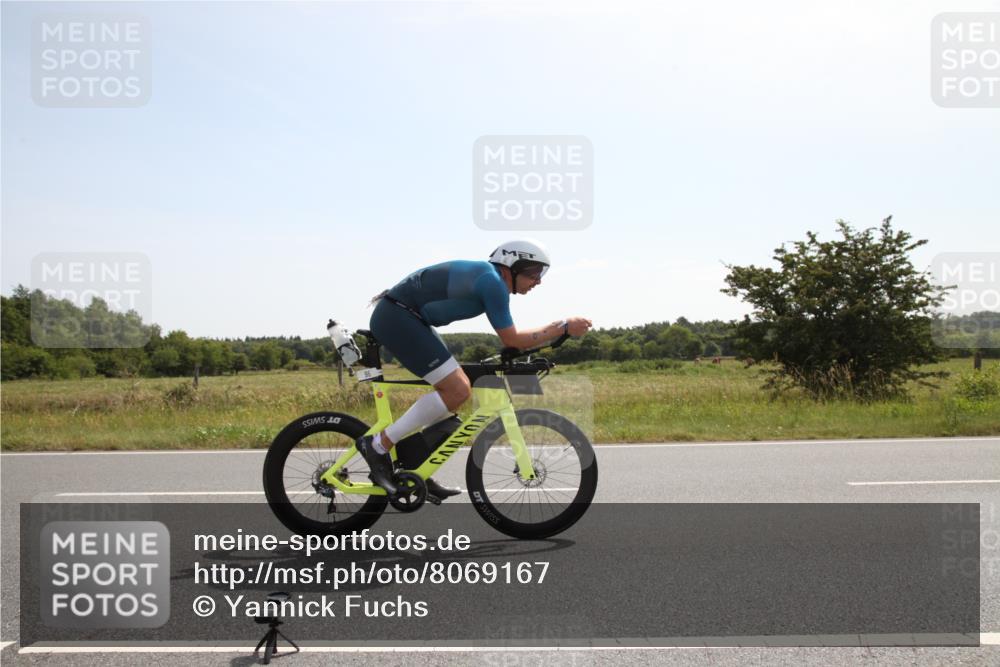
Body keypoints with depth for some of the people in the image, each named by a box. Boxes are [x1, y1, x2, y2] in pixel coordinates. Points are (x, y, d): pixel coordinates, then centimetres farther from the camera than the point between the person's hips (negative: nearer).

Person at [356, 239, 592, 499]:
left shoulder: (487, 275, 14)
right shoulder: (493, 282, -17)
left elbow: (508, 338, 22)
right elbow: (511, 340, -13)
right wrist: (564, 326, -10)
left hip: (398, 316, 11)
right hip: (396, 317, -11)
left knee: (458, 388, 10)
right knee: (456, 392, -14)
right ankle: (378, 445, -7)